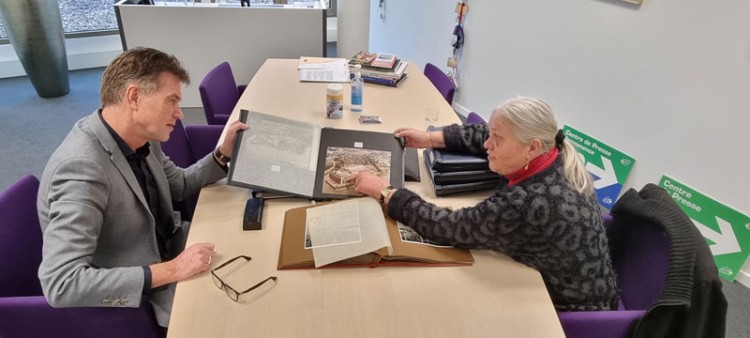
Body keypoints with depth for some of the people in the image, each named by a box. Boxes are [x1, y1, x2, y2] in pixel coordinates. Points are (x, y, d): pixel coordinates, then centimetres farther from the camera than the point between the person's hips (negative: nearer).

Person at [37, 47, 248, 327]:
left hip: (163, 252, 8)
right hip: (132, 298, -7)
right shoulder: (82, 168, -31)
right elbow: (60, 284, -34)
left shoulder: (141, 139, -7)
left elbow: (179, 186, 11)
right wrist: (171, 270, -33)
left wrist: (223, 154, -5)